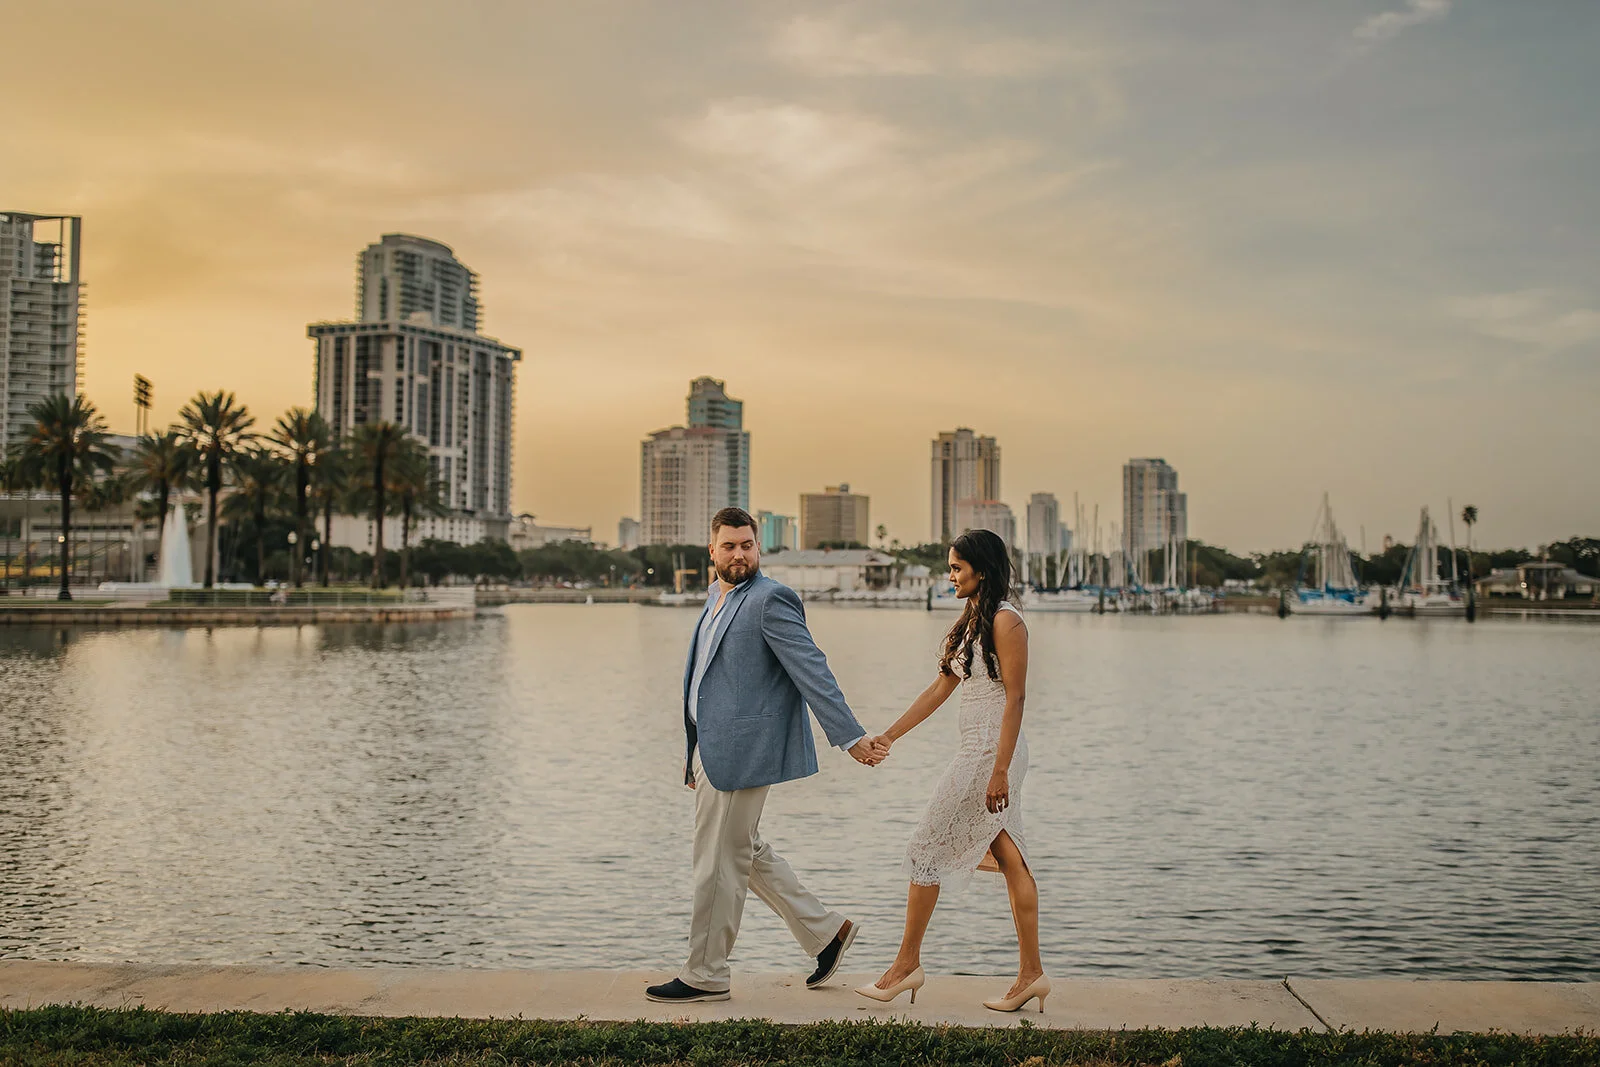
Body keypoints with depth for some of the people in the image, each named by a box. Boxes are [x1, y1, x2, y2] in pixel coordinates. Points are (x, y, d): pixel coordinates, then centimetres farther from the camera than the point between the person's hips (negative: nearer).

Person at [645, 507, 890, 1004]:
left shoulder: (771, 599, -13)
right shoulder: (718, 596, 15)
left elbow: (812, 671, -17)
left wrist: (852, 738, -21)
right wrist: (695, 756, 23)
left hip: (741, 752, -10)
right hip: (713, 748, 10)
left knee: (718, 862, 0)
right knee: (747, 852, 17)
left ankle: (705, 975, 14)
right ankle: (825, 931, 27)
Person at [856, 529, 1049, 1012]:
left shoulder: (1005, 621, -13)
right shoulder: (972, 621, 15)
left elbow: (1015, 698, -17)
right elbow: (940, 689, 17)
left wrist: (1000, 771, -21)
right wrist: (890, 736, 15)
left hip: (991, 753, -9)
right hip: (978, 752, 9)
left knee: (927, 847, -2)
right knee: (1010, 859, 9)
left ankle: (908, 963, 9)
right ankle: (1031, 973, 14)